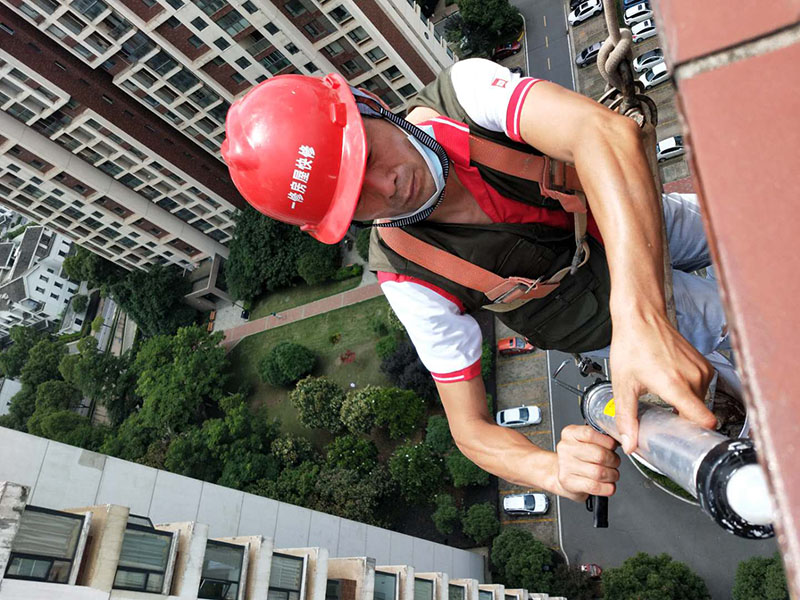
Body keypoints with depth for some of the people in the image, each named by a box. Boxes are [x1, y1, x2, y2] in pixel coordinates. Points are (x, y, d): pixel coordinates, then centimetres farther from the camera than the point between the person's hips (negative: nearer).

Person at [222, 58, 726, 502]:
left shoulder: (463, 90, -32)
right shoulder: (411, 280, -31)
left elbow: (607, 133, -47)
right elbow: (471, 427, -24)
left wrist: (641, 319, -60)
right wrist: (556, 470, -46)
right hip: (599, 310, -2)